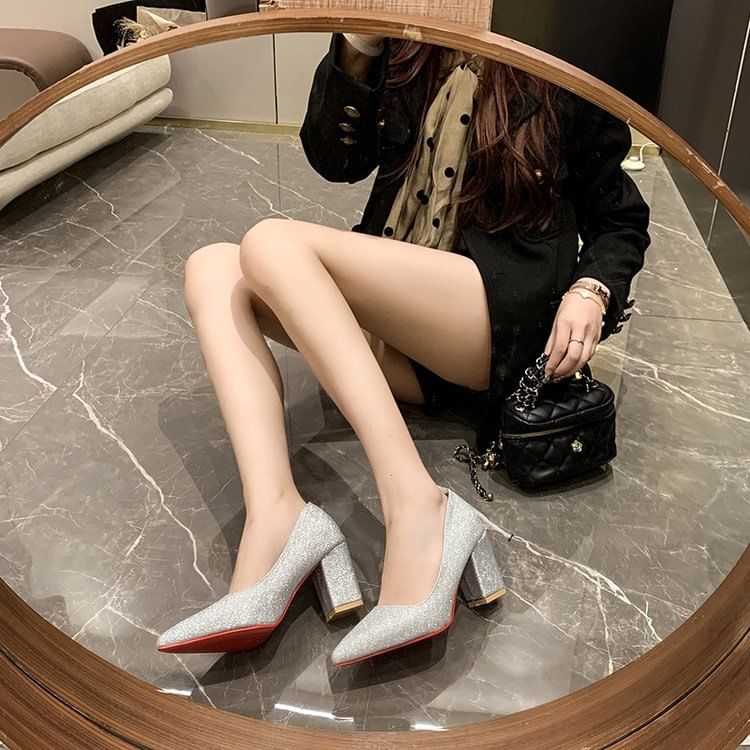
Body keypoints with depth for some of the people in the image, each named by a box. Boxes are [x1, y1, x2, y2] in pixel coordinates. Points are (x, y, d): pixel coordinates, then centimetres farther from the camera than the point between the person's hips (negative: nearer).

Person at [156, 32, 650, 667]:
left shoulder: (564, 86, 2)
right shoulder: (408, 57, 12)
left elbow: (622, 220, 10)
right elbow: (337, 160, 8)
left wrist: (591, 290, -10)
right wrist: (356, 47, -4)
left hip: (503, 317, -6)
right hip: (398, 335, 6)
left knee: (274, 242, -24)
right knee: (212, 269, -10)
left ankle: (418, 509, -35)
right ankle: (278, 516, -30)